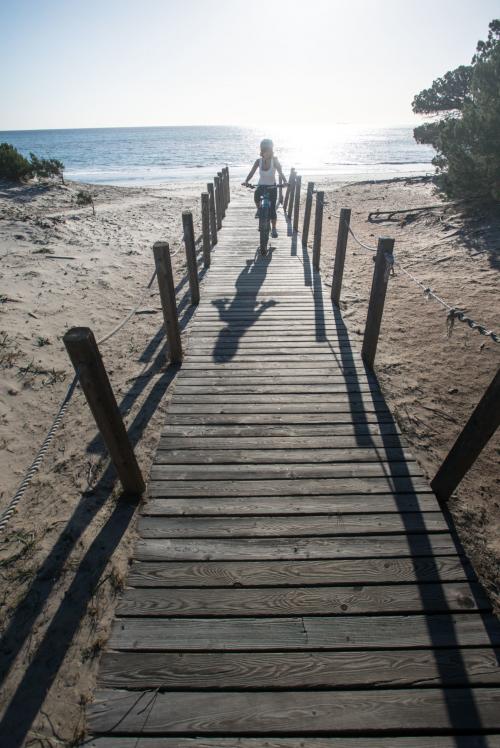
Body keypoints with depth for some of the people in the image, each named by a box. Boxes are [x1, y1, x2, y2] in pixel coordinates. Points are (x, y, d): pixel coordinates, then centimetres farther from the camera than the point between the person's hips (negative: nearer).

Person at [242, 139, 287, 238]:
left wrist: (284, 181, -35)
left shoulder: (274, 161, -12)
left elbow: (281, 173, -15)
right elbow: (251, 173, -13)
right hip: (261, 186, 1)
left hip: (272, 186, -1)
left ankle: (274, 229, 8)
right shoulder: (259, 161, -7)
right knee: (256, 196, -32)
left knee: (272, 208, -6)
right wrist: (246, 181, -31)